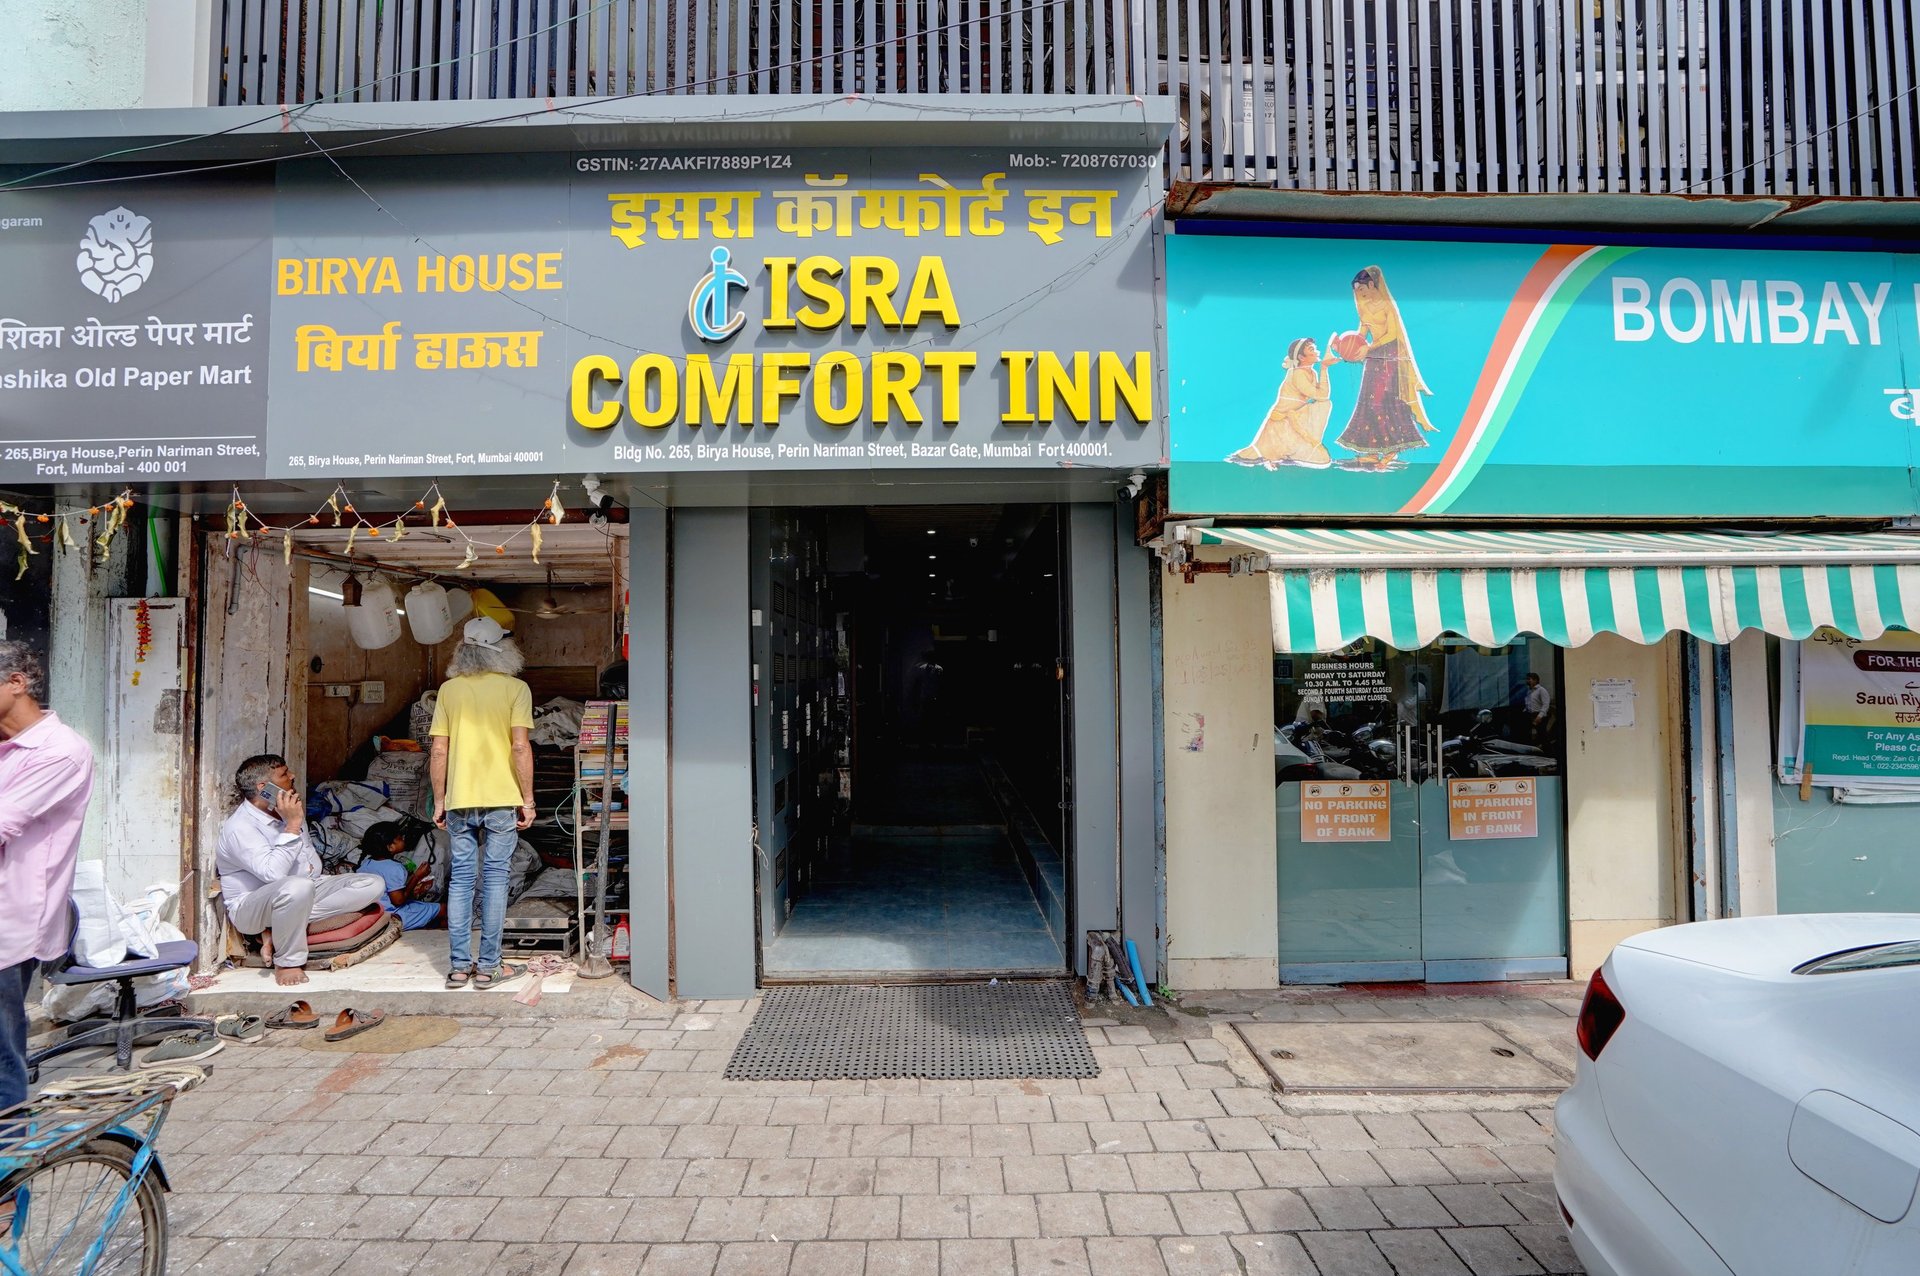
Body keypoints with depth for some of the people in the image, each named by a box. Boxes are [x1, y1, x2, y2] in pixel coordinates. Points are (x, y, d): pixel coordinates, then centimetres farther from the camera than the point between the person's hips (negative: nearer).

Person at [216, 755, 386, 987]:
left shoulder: (291, 811, 7)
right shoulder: (239, 827, -19)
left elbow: (311, 856, 20)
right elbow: (273, 873, -32)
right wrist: (292, 826, -28)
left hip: (302, 897, 8)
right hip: (251, 907, -8)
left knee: (373, 885, -10)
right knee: (298, 887, -43)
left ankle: (282, 928, -13)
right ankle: (287, 962, -19)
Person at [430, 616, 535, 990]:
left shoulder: (449, 689, 5)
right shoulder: (515, 688, -4)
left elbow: (438, 752, 4)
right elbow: (520, 747, -10)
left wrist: (439, 800, 12)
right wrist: (527, 799, -4)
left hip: (460, 801, 3)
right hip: (502, 799, -3)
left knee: (460, 878, 9)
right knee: (495, 878, 3)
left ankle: (459, 966, 12)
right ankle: (488, 966, 6)